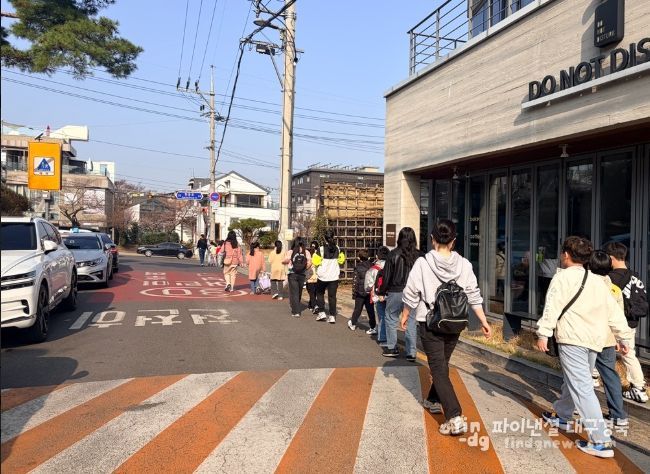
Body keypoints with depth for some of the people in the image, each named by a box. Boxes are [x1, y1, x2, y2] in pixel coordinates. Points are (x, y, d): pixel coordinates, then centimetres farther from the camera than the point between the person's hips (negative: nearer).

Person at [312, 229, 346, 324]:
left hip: (323, 276, -2)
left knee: (320, 293, 18)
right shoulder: (338, 249, -3)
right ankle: (332, 316, 6)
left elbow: (316, 262, -12)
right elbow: (342, 260, 9)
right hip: (334, 276, 2)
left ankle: (321, 312, 11)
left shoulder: (321, 249, -14)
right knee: (332, 296, 8)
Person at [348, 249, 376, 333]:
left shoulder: (358, 267, -10)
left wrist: (353, 293, -1)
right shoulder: (371, 266, 0)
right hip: (370, 292, 3)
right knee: (370, 310, 5)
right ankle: (373, 327, 3)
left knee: (357, 309, 13)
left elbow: (355, 281, -9)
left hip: (361, 292, -2)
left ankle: (353, 324, 29)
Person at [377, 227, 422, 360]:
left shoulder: (394, 254, -8)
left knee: (391, 319, 14)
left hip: (395, 292, -2)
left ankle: (392, 348, 21)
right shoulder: (419, 255, -2)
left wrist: (382, 291, 7)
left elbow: (387, 276, -5)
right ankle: (411, 352, 10)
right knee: (411, 321, 9)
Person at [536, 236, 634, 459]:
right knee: (574, 380, 23)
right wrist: (624, 337, 21)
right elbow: (614, 312, 15)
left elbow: (552, 307, -14)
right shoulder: (598, 281, 15)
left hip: (572, 339, -8)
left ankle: (601, 441, -10)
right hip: (594, 340, 8)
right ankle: (561, 415, 42)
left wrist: (543, 333, -14)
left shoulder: (563, 277, -5)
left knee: (582, 388, -8)